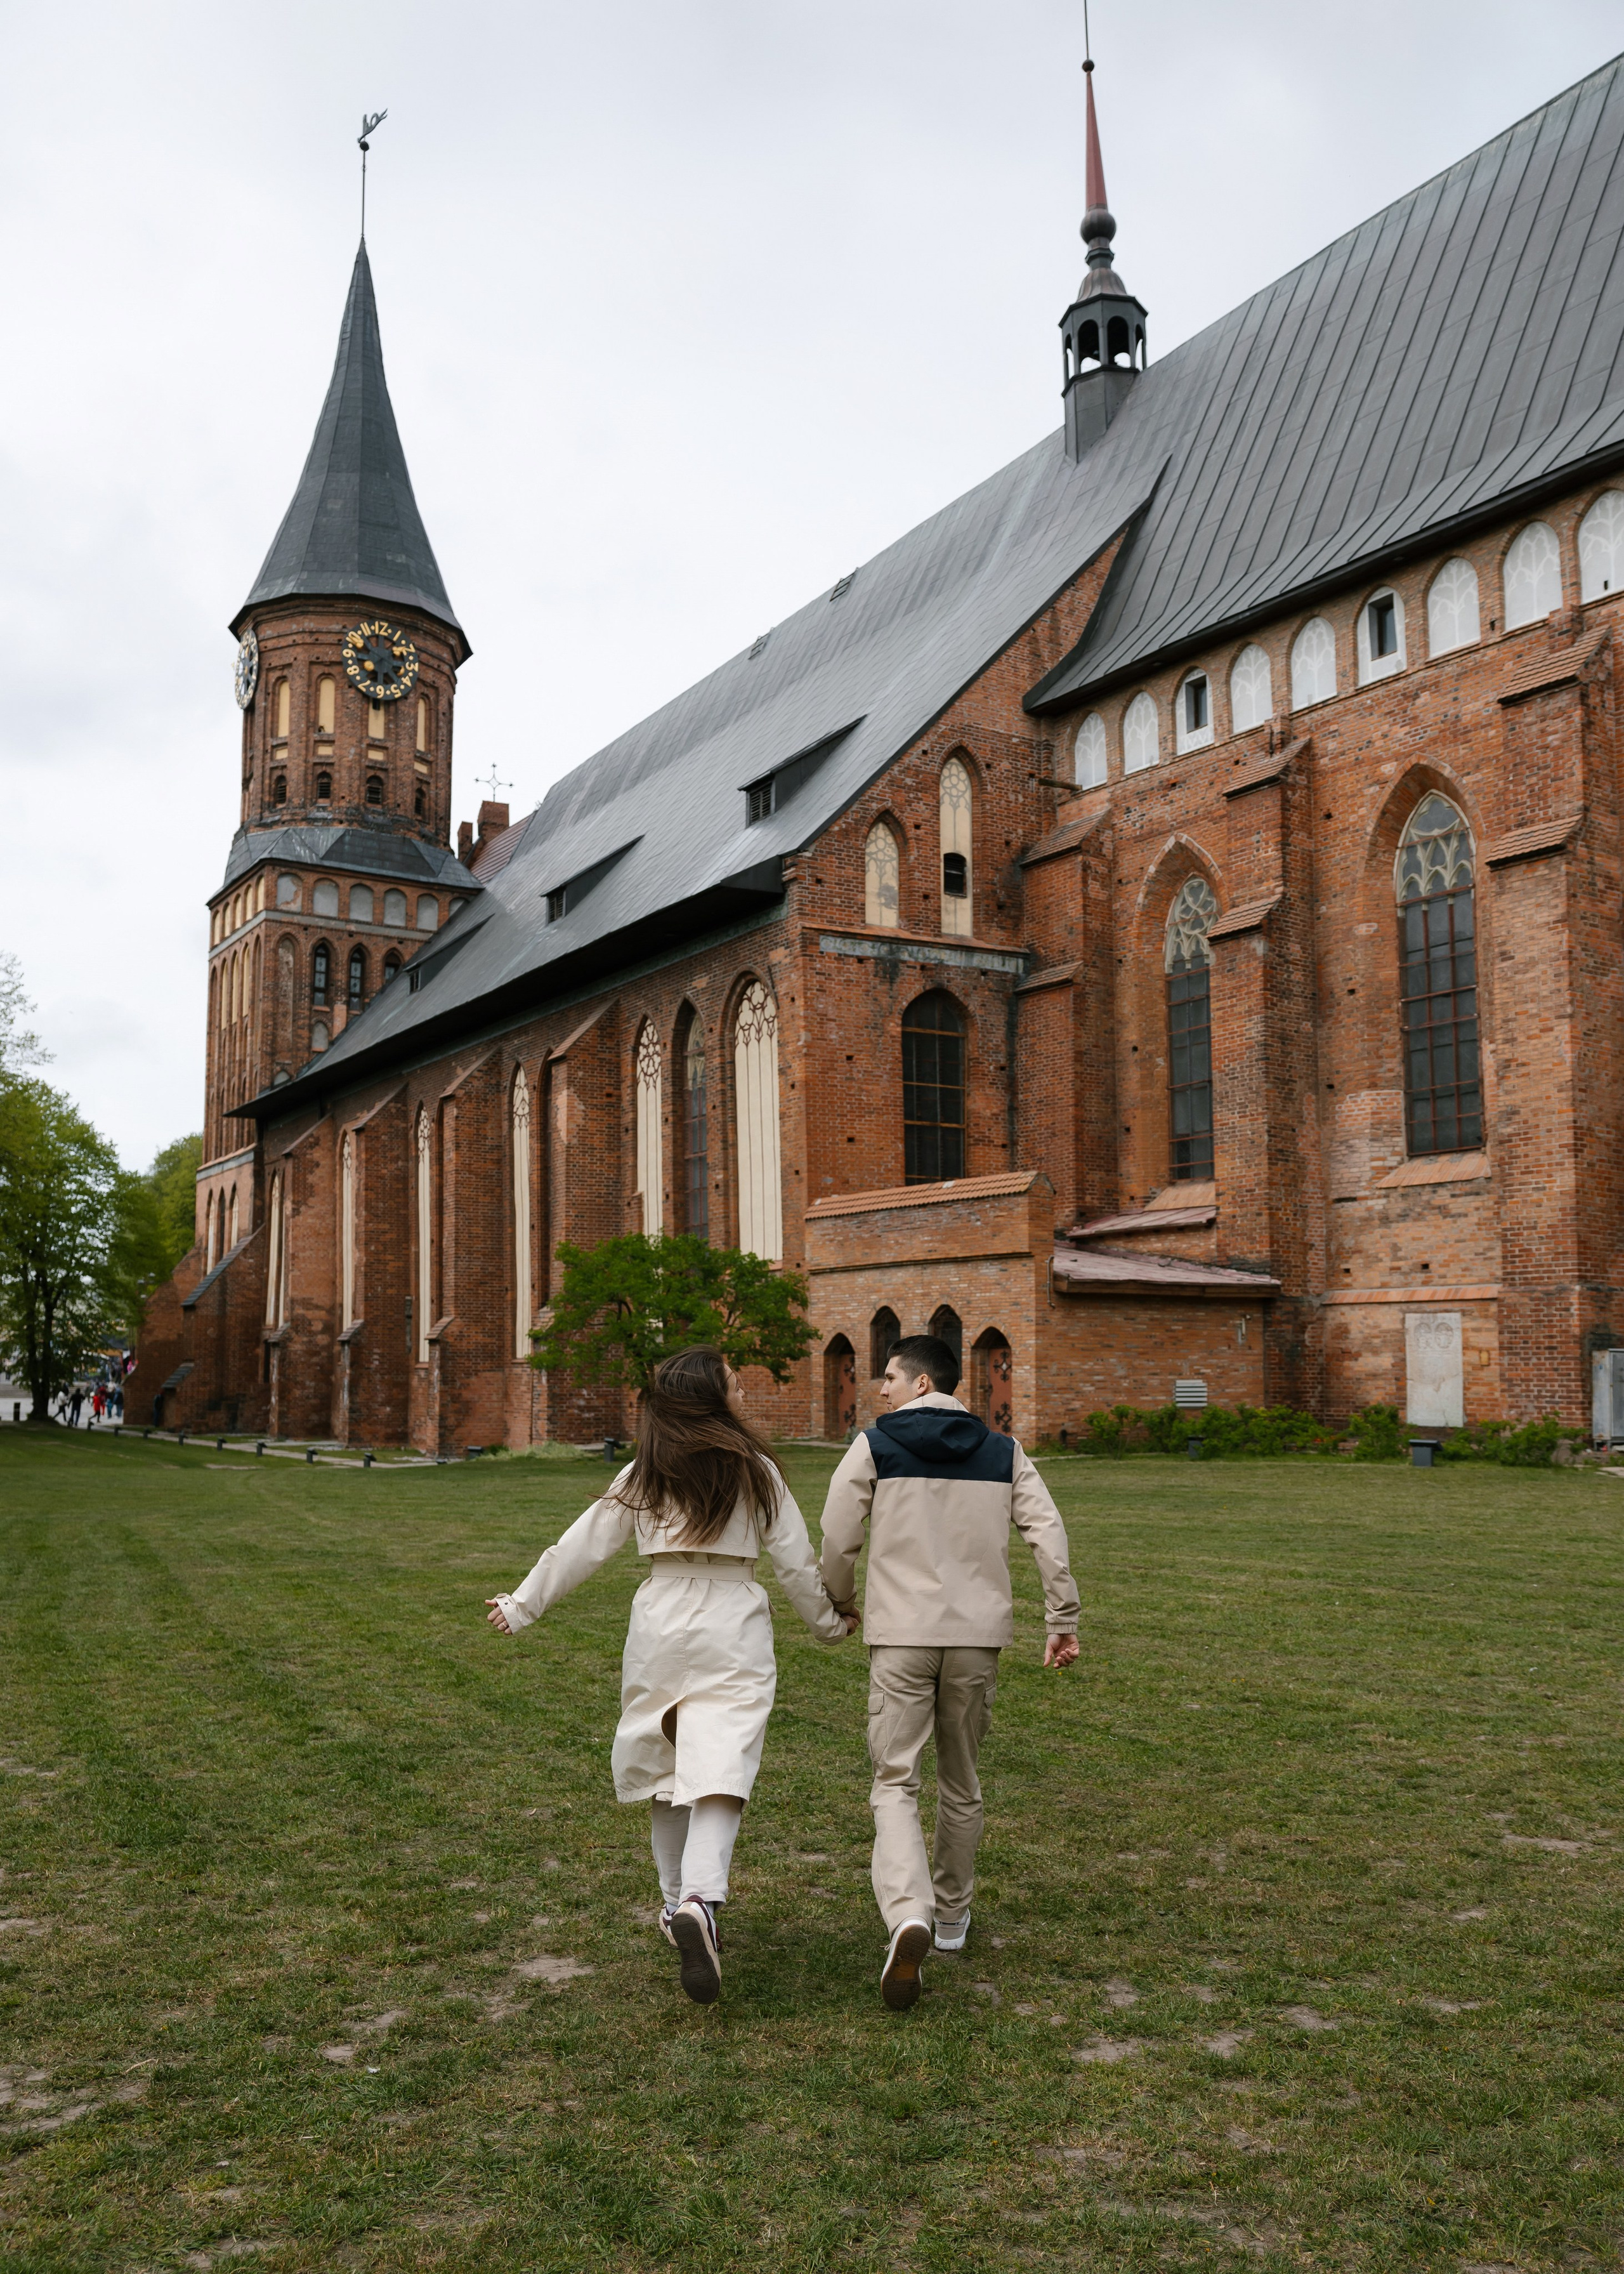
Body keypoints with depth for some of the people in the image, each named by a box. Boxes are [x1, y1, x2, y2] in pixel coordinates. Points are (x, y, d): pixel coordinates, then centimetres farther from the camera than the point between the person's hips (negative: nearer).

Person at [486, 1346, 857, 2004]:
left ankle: (676, 1902, 29)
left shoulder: (642, 1477, 4)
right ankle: (700, 1901, -31)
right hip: (733, 1632, -3)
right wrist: (828, 1622, 20)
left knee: (666, 1767, 18)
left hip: (660, 1624, 3)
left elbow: (580, 1548, 5)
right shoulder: (756, 1471, -1)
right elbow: (796, 1561, 4)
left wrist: (521, 1606, 16)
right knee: (719, 1772, -10)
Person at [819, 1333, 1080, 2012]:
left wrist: (840, 1604, 15)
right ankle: (952, 1914, 31)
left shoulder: (875, 1445, -1)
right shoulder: (1002, 1452, 10)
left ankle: (908, 1912, -24)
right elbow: (1048, 1532, 1)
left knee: (895, 1781, -2)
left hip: (902, 1634, -3)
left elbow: (838, 1539, -3)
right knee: (960, 1780, 19)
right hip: (979, 1635, 4)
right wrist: (1064, 1619, 6)